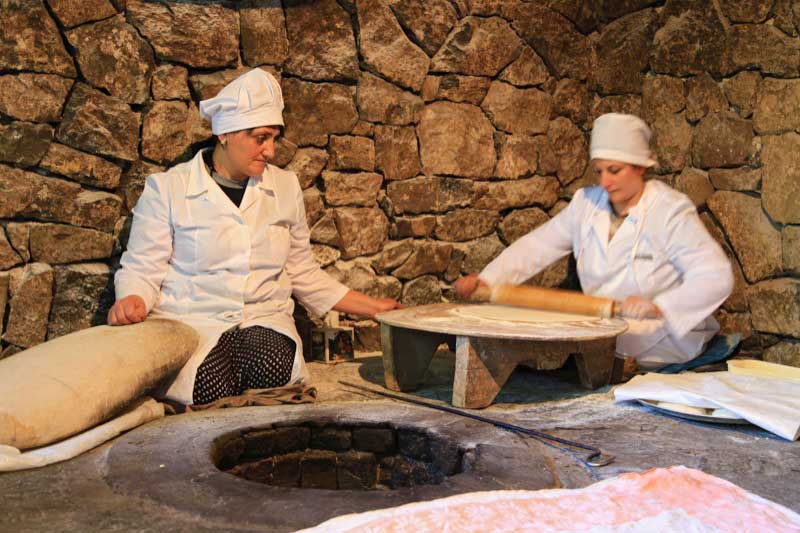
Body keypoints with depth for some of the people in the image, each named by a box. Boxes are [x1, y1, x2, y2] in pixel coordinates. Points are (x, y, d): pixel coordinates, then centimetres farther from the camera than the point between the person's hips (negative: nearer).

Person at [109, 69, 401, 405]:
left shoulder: (285, 187, 14)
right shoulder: (166, 188, 3)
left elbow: (305, 275, 20)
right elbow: (141, 269, 3)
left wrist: (373, 307, 15)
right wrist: (131, 301, -21)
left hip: (264, 324, 3)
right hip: (190, 323, -2)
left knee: (271, 369, -32)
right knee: (214, 385, -34)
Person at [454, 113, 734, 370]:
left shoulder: (671, 212, -14)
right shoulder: (587, 203, 3)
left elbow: (716, 277, -23)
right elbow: (538, 245, 5)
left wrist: (658, 307, -41)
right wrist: (485, 280, -10)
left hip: (663, 340, -6)